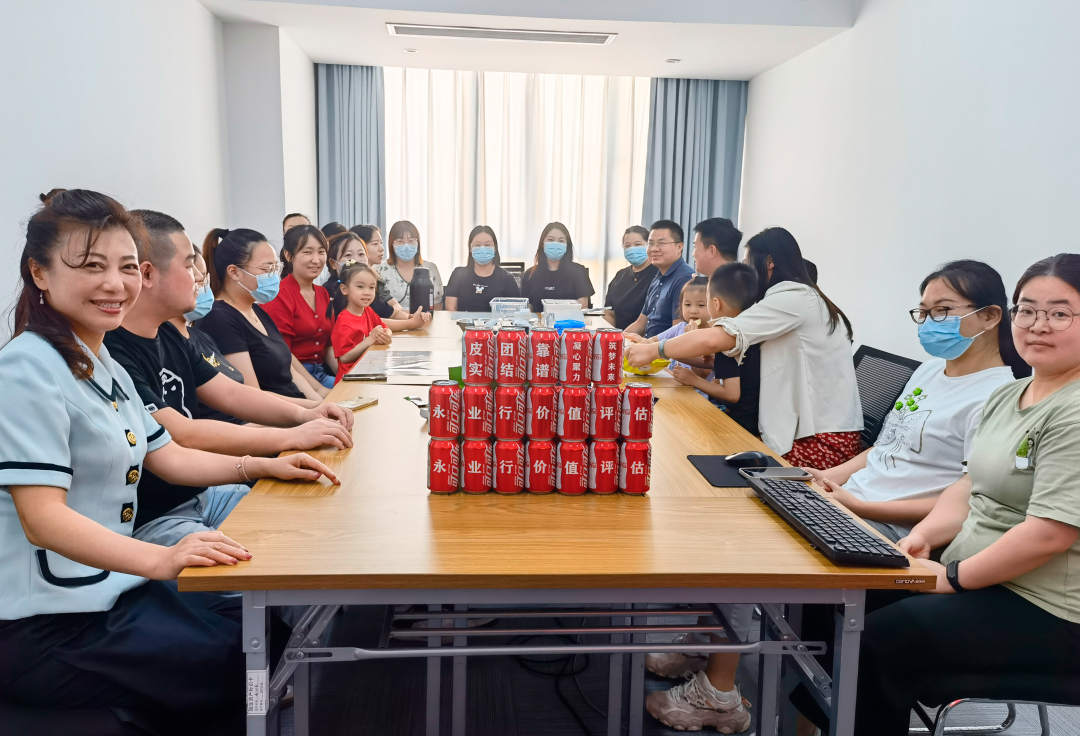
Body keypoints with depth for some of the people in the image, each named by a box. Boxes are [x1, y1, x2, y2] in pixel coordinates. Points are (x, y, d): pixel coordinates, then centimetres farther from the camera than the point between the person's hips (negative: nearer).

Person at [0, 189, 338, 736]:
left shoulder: (104, 366, 10)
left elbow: (167, 457, 17)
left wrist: (264, 466, 6)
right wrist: (160, 560, -40)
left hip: (110, 585, 9)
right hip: (49, 626, -9)